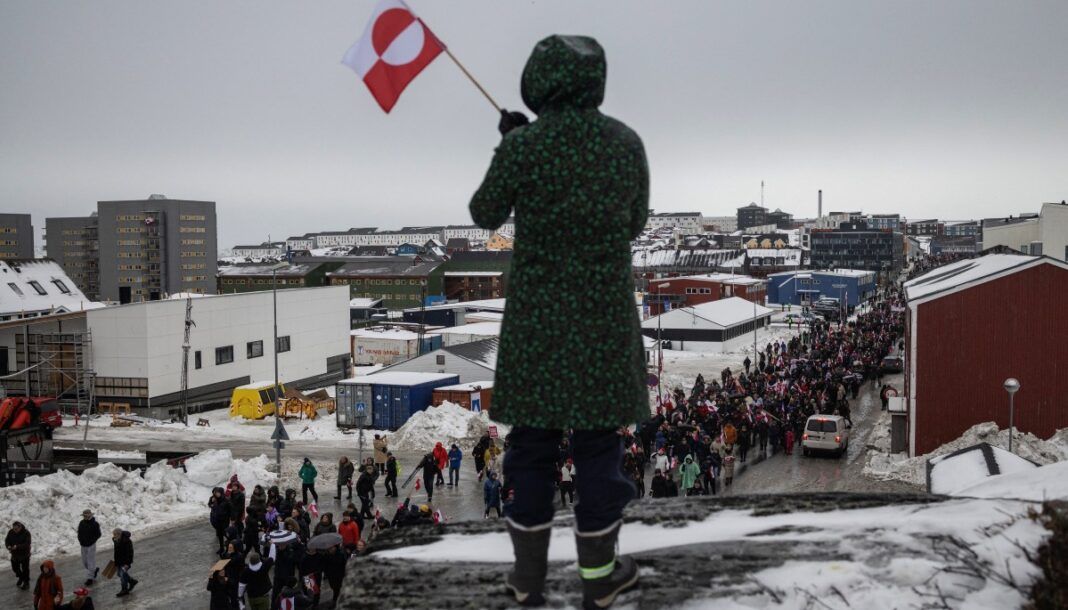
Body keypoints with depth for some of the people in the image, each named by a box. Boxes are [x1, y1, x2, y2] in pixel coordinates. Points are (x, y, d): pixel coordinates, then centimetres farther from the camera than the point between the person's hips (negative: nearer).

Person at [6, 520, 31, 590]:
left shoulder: (26, 533, -22)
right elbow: (7, 540, -4)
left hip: (24, 555, -5)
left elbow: (27, 544, -28)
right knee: (15, 568, 18)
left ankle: (26, 583, 25)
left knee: (25, 569, 8)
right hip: (14, 554, 5)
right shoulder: (11, 532, -8)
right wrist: (8, 546, -26)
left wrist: (17, 547, -39)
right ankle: (20, 577, 47)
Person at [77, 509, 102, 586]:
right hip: (83, 545, 6)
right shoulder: (81, 523, 3)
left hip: (91, 545, -6)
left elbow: (98, 534, -7)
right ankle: (95, 570, 36)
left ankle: (90, 578, 3)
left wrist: (91, 541, -16)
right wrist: (80, 540, -2)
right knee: (84, 562, 12)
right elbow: (79, 533, 14)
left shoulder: (95, 524, -11)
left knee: (90, 561, -4)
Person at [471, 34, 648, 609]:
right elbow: (634, 224, 8)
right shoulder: (627, 142, -4)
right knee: (598, 440, 11)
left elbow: (486, 215, 3)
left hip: (535, 316, -1)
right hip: (605, 316, 1)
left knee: (531, 441, 11)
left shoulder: (522, 146, -12)